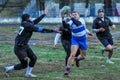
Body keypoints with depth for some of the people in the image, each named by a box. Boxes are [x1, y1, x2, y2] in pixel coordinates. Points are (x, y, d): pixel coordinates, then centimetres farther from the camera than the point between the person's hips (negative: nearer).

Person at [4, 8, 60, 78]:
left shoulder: (26, 24, 4)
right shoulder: (28, 25, -21)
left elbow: (36, 21, 19)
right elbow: (41, 30, -21)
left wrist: (44, 14, 28)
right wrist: (53, 30, -16)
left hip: (25, 46, 10)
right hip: (19, 48, -10)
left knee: (33, 58, 8)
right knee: (24, 65, -2)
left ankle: (28, 74, 18)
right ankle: (8, 69, 13)